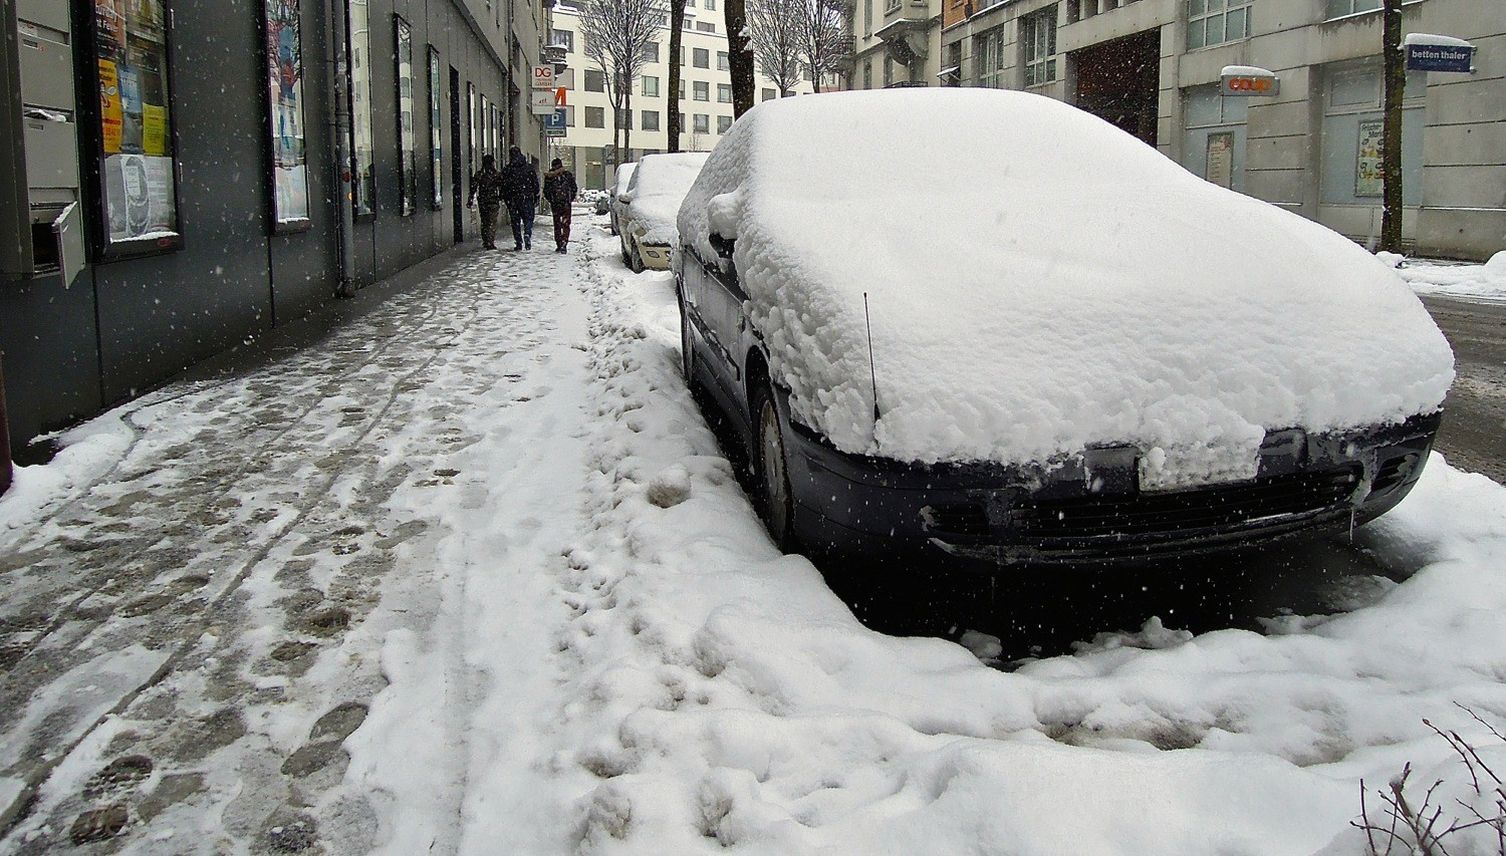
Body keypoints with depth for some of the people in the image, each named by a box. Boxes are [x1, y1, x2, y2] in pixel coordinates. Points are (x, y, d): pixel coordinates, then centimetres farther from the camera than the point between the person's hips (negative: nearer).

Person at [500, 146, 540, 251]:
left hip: (512, 200, 0)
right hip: (527, 199, 0)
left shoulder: (506, 170, -1)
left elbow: (504, 186, 0)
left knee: (515, 222, 8)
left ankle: (518, 243, 5)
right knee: (528, 219, 7)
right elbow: (535, 184, 3)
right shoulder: (529, 168, 1)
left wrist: (505, 199, 9)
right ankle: (527, 236, -17)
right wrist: (536, 198, 9)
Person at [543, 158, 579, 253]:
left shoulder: (549, 177, -1)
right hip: (566, 204, -1)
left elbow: (546, 192, 3)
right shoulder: (568, 175, 0)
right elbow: (574, 189, 3)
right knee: (566, 224, 0)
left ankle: (559, 245, 12)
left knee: (557, 225, 12)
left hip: (555, 204, 1)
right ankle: (563, 244, -14)